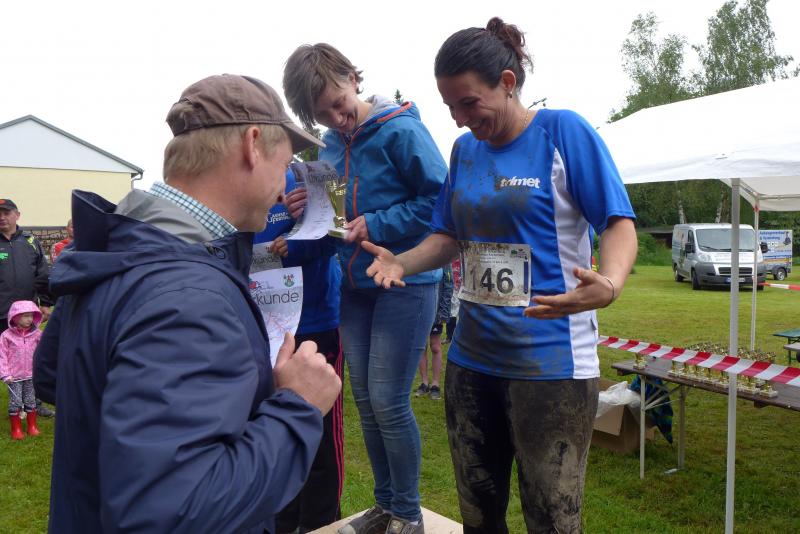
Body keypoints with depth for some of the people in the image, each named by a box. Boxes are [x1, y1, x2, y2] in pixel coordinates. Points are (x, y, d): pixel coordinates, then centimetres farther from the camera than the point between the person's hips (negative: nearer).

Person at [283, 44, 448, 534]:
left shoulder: (401, 130, -13)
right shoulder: (330, 145, 8)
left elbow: (438, 199, -16)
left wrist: (376, 226, -19)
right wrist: (312, 211, -6)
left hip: (406, 282, -7)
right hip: (355, 285, 7)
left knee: (388, 402, -3)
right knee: (366, 400, 12)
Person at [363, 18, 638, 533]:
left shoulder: (564, 131, -9)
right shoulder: (464, 149, 8)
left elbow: (619, 224, -10)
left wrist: (609, 284, -32)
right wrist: (401, 262, -7)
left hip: (550, 361, -6)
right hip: (471, 358, 6)